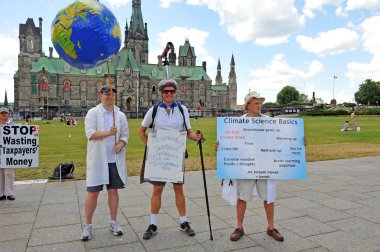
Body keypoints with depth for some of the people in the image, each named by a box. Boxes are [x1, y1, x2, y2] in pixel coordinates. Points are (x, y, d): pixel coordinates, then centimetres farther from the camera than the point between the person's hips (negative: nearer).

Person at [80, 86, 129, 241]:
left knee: (113, 191, 10)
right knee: (93, 193, 2)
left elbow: (125, 134, 6)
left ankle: (113, 222, 24)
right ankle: (88, 225, 17)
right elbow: (90, 133, -12)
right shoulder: (93, 113, -2)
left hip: (115, 159, 3)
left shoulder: (120, 115, 8)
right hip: (97, 159, -3)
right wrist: (108, 133, -26)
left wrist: (120, 145, -13)